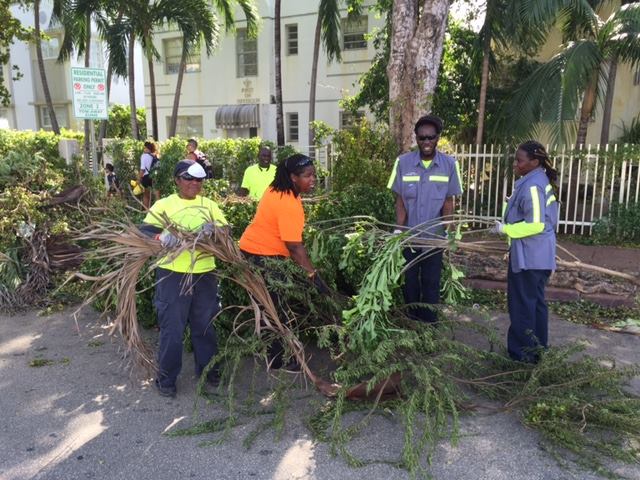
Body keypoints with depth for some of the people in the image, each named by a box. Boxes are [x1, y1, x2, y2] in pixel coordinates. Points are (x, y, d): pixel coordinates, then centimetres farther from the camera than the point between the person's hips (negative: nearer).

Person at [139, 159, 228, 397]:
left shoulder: (209, 205, 9)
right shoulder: (164, 205, 0)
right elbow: (144, 231, -10)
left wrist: (214, 230, -21)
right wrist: (161, 237, -31)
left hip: (205, 274, 3)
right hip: (173, 274, -3)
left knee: (205, 325, 15)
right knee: (172, 328, 5)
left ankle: (207, 368, 34)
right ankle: (166, 377, 21)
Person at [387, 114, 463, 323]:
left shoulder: (449, 164, -6)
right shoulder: (403, 162, -8)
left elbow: (448, 202, -1)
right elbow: (400, 200, -4)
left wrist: (448, 231, -11)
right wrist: (399, 229, -12)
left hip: (434, 236, 0)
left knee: (431, 282, 10)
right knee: (409, 280, 13)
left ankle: (429, 324, 25)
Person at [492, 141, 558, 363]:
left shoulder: (531, 186, -20)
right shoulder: (541, 181, 11)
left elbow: (535, 225, -24)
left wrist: (505, 229, -15)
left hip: (529, 256, -10)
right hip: (539, 255, 10)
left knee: (522, 304, 1)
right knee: (535, 301, 18)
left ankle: (523, 353, 11)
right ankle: (538, 348, 30)